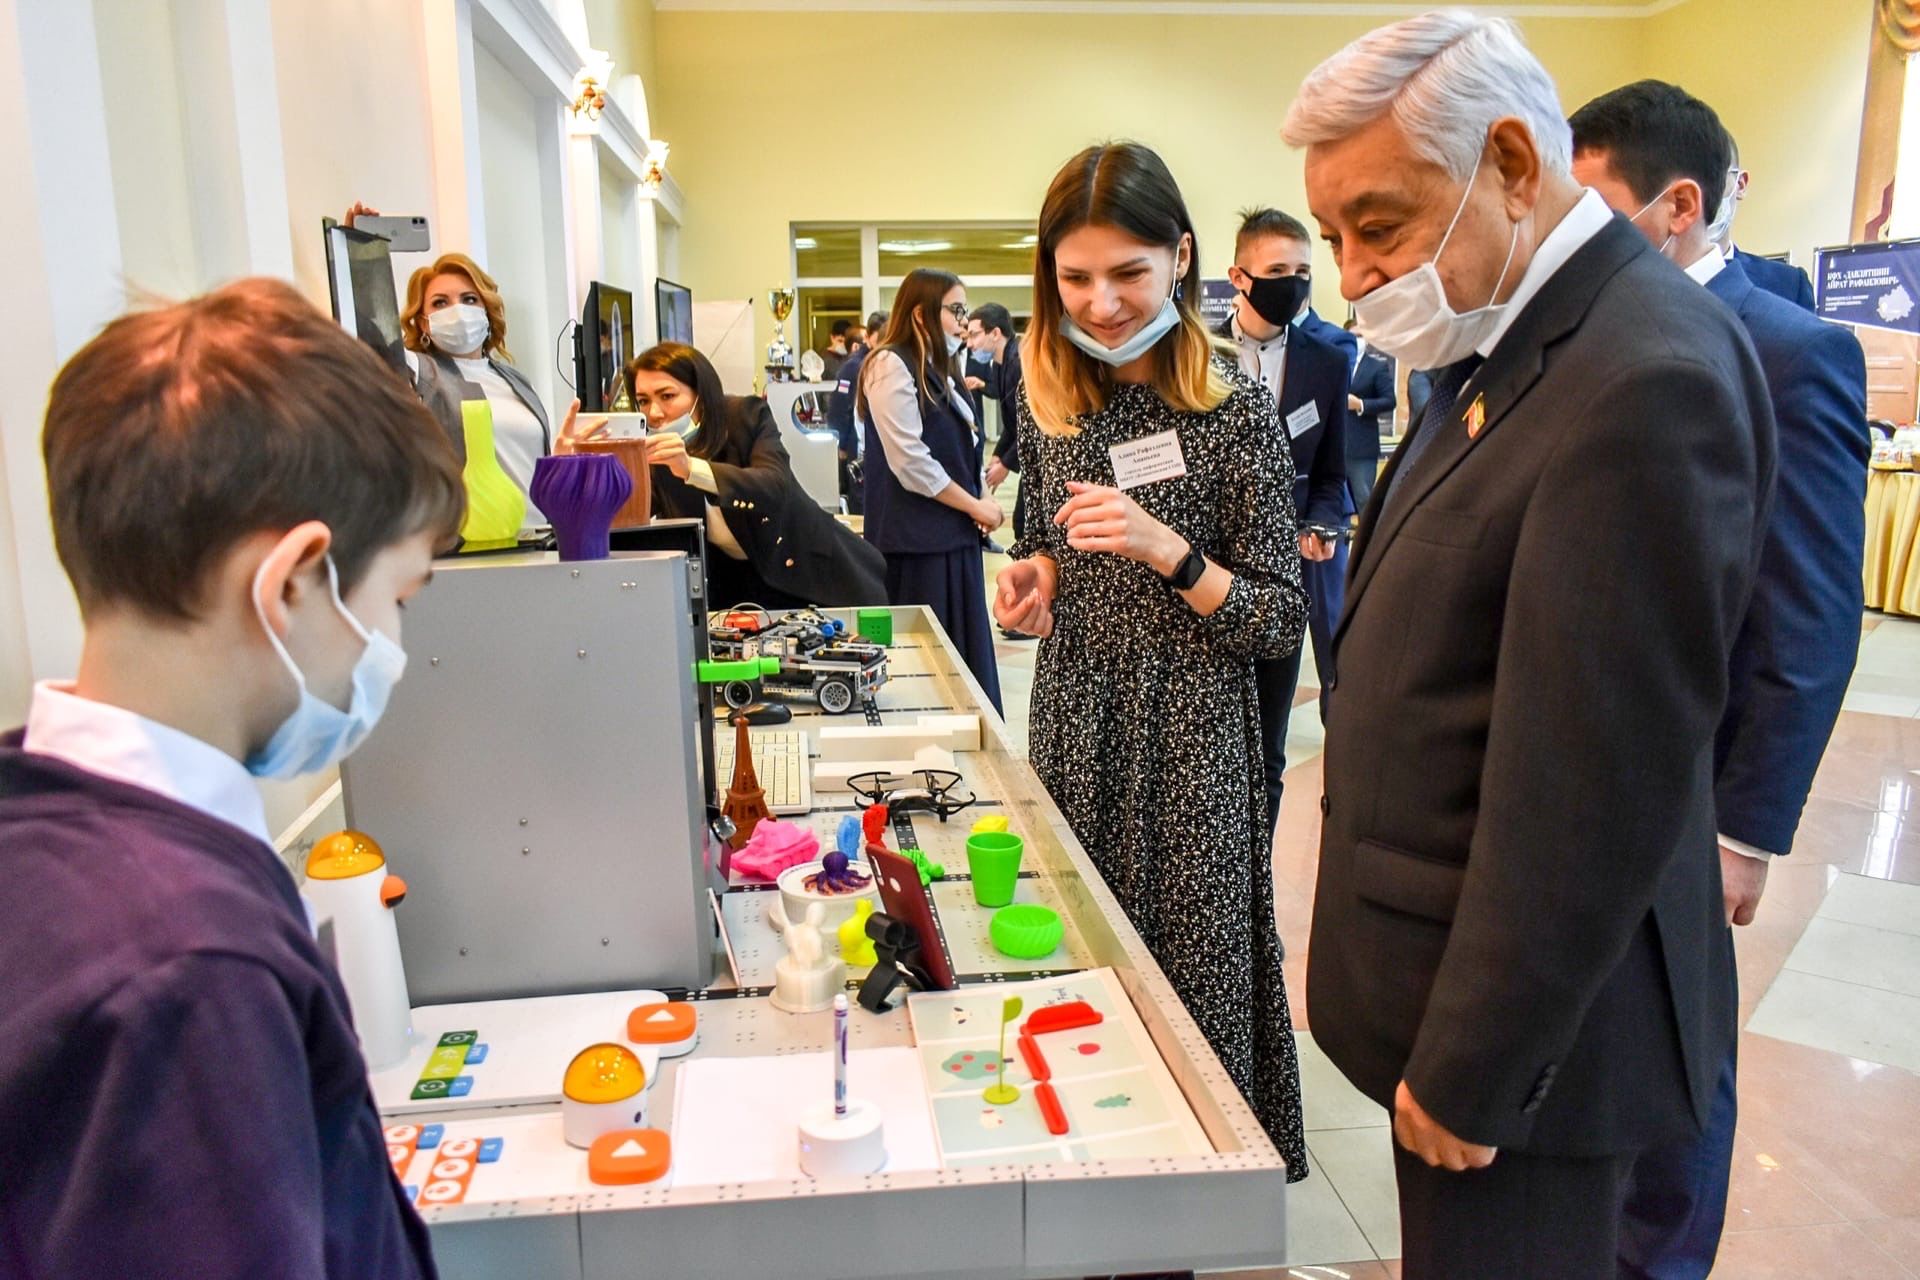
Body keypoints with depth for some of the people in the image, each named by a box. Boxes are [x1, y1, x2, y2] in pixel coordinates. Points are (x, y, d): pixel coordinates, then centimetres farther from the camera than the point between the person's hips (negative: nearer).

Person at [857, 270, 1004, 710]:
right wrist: (975, 506, -11)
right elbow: (910, 462, -19)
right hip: (917, 541, -9)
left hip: (953, 533, 9)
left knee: (964, 657, 11)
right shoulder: (892, 366, -12)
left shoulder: (938, 369, 17)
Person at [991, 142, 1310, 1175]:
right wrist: (1037, 571, -2)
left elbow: (1282, 622, -10)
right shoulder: (1050, 399, 5)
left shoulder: (1232, 409, -10)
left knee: (1188, 978, 5)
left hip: (1188, 744, -5)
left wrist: (1166, 549, -24)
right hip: (1072, 731, 5)